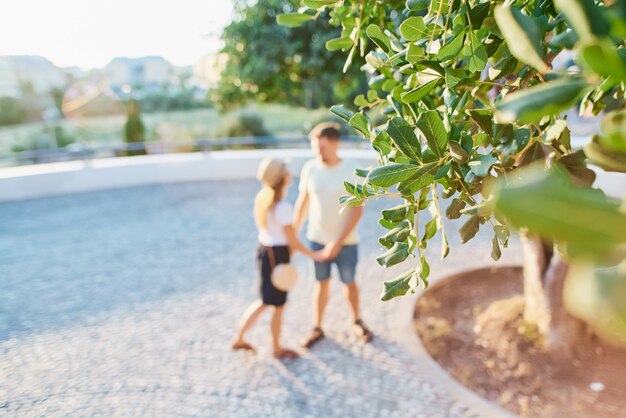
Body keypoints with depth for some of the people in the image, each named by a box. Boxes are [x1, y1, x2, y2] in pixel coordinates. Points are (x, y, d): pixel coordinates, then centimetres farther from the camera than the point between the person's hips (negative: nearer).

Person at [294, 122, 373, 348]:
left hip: (346, 242, -2)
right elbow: (302, 204, 3)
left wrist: (338, 242, -19)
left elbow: (357, 210, -15)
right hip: (317, 239, 2)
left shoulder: (352, 171, -15)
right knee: (322, 283, 13)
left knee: (349, 283, 15)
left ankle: (357, 322, 39)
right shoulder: (309, 169, -6)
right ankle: (317, 329, 30)